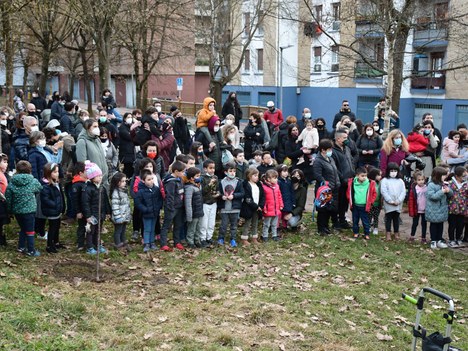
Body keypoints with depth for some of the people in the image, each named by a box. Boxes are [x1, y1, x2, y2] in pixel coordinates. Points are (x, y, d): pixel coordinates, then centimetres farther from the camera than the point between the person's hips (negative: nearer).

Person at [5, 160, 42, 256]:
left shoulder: (12, 183, -4)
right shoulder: (33, 182, -9)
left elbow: (8, 198, -1)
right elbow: (39, 189, 9)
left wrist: (10, 209, 10)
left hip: (17, 211, 4)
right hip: (29, 210, -3)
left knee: (22, 228, 22)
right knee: (30, 231, 5)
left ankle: (21, 247, 28)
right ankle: (31, 251, 9)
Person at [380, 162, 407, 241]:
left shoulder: (400, 181, 7)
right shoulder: (385, 180, -3)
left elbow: (403, 192, 1)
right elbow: (383, 192, -10)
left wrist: (399, 200, -12)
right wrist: (390, 201, -16)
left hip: (398, 205, 3)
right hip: (388, 204, -3)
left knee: (396, 219, 12)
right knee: (388, 218, 5)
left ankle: (396, 233, 22)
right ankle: (388, 233, 11)